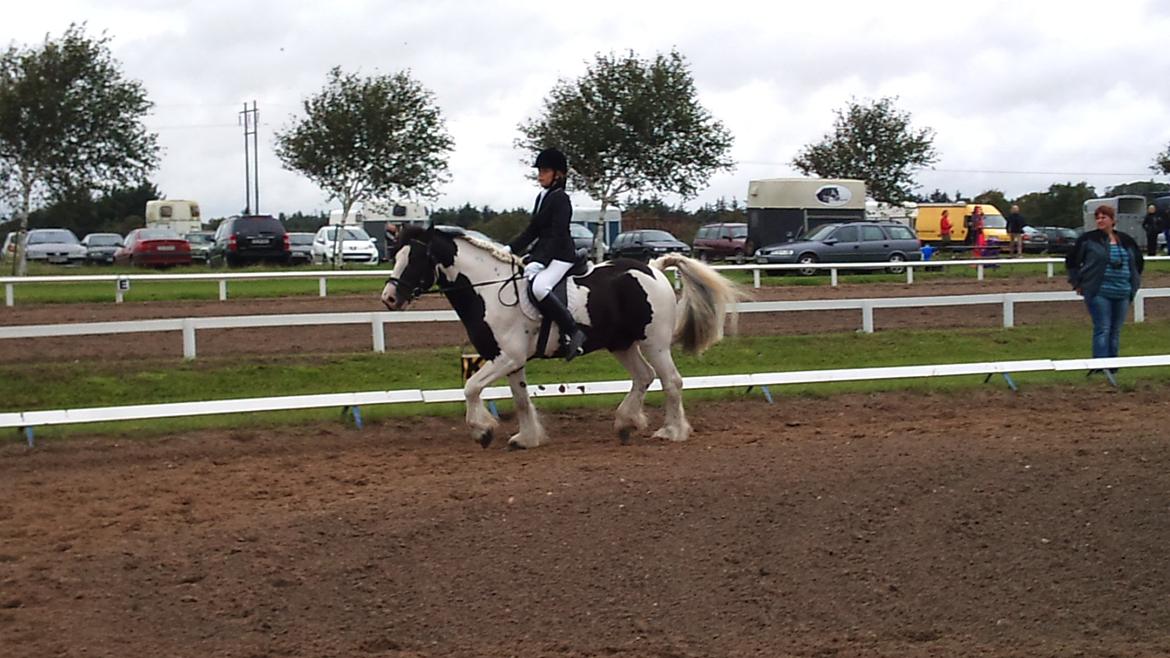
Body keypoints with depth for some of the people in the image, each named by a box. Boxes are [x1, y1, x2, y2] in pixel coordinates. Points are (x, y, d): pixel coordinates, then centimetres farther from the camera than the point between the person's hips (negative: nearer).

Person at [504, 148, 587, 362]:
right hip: (542, 253, 10)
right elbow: (531, 232, 19)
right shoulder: (542, 198, 16)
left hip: (560, 256, -10)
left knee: (538, 287, -33)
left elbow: (557, 236, -19)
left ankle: (573, 333, -25)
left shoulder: (560, 199, -11)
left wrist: (539, 261, -26)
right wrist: (510, 249, 7)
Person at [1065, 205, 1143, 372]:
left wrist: (1133, 284, 18)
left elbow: (1139, 263, 24)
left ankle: (1112, 365, 15)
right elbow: (1071, 262, 6)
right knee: (1102, 329, -10)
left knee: (1115, 331, 8)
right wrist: (1077, 283, 5)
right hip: (1099, 293, -4)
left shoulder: (1126, 241, 10)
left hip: (1122, 294, 4)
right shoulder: (1088, 239, -1)